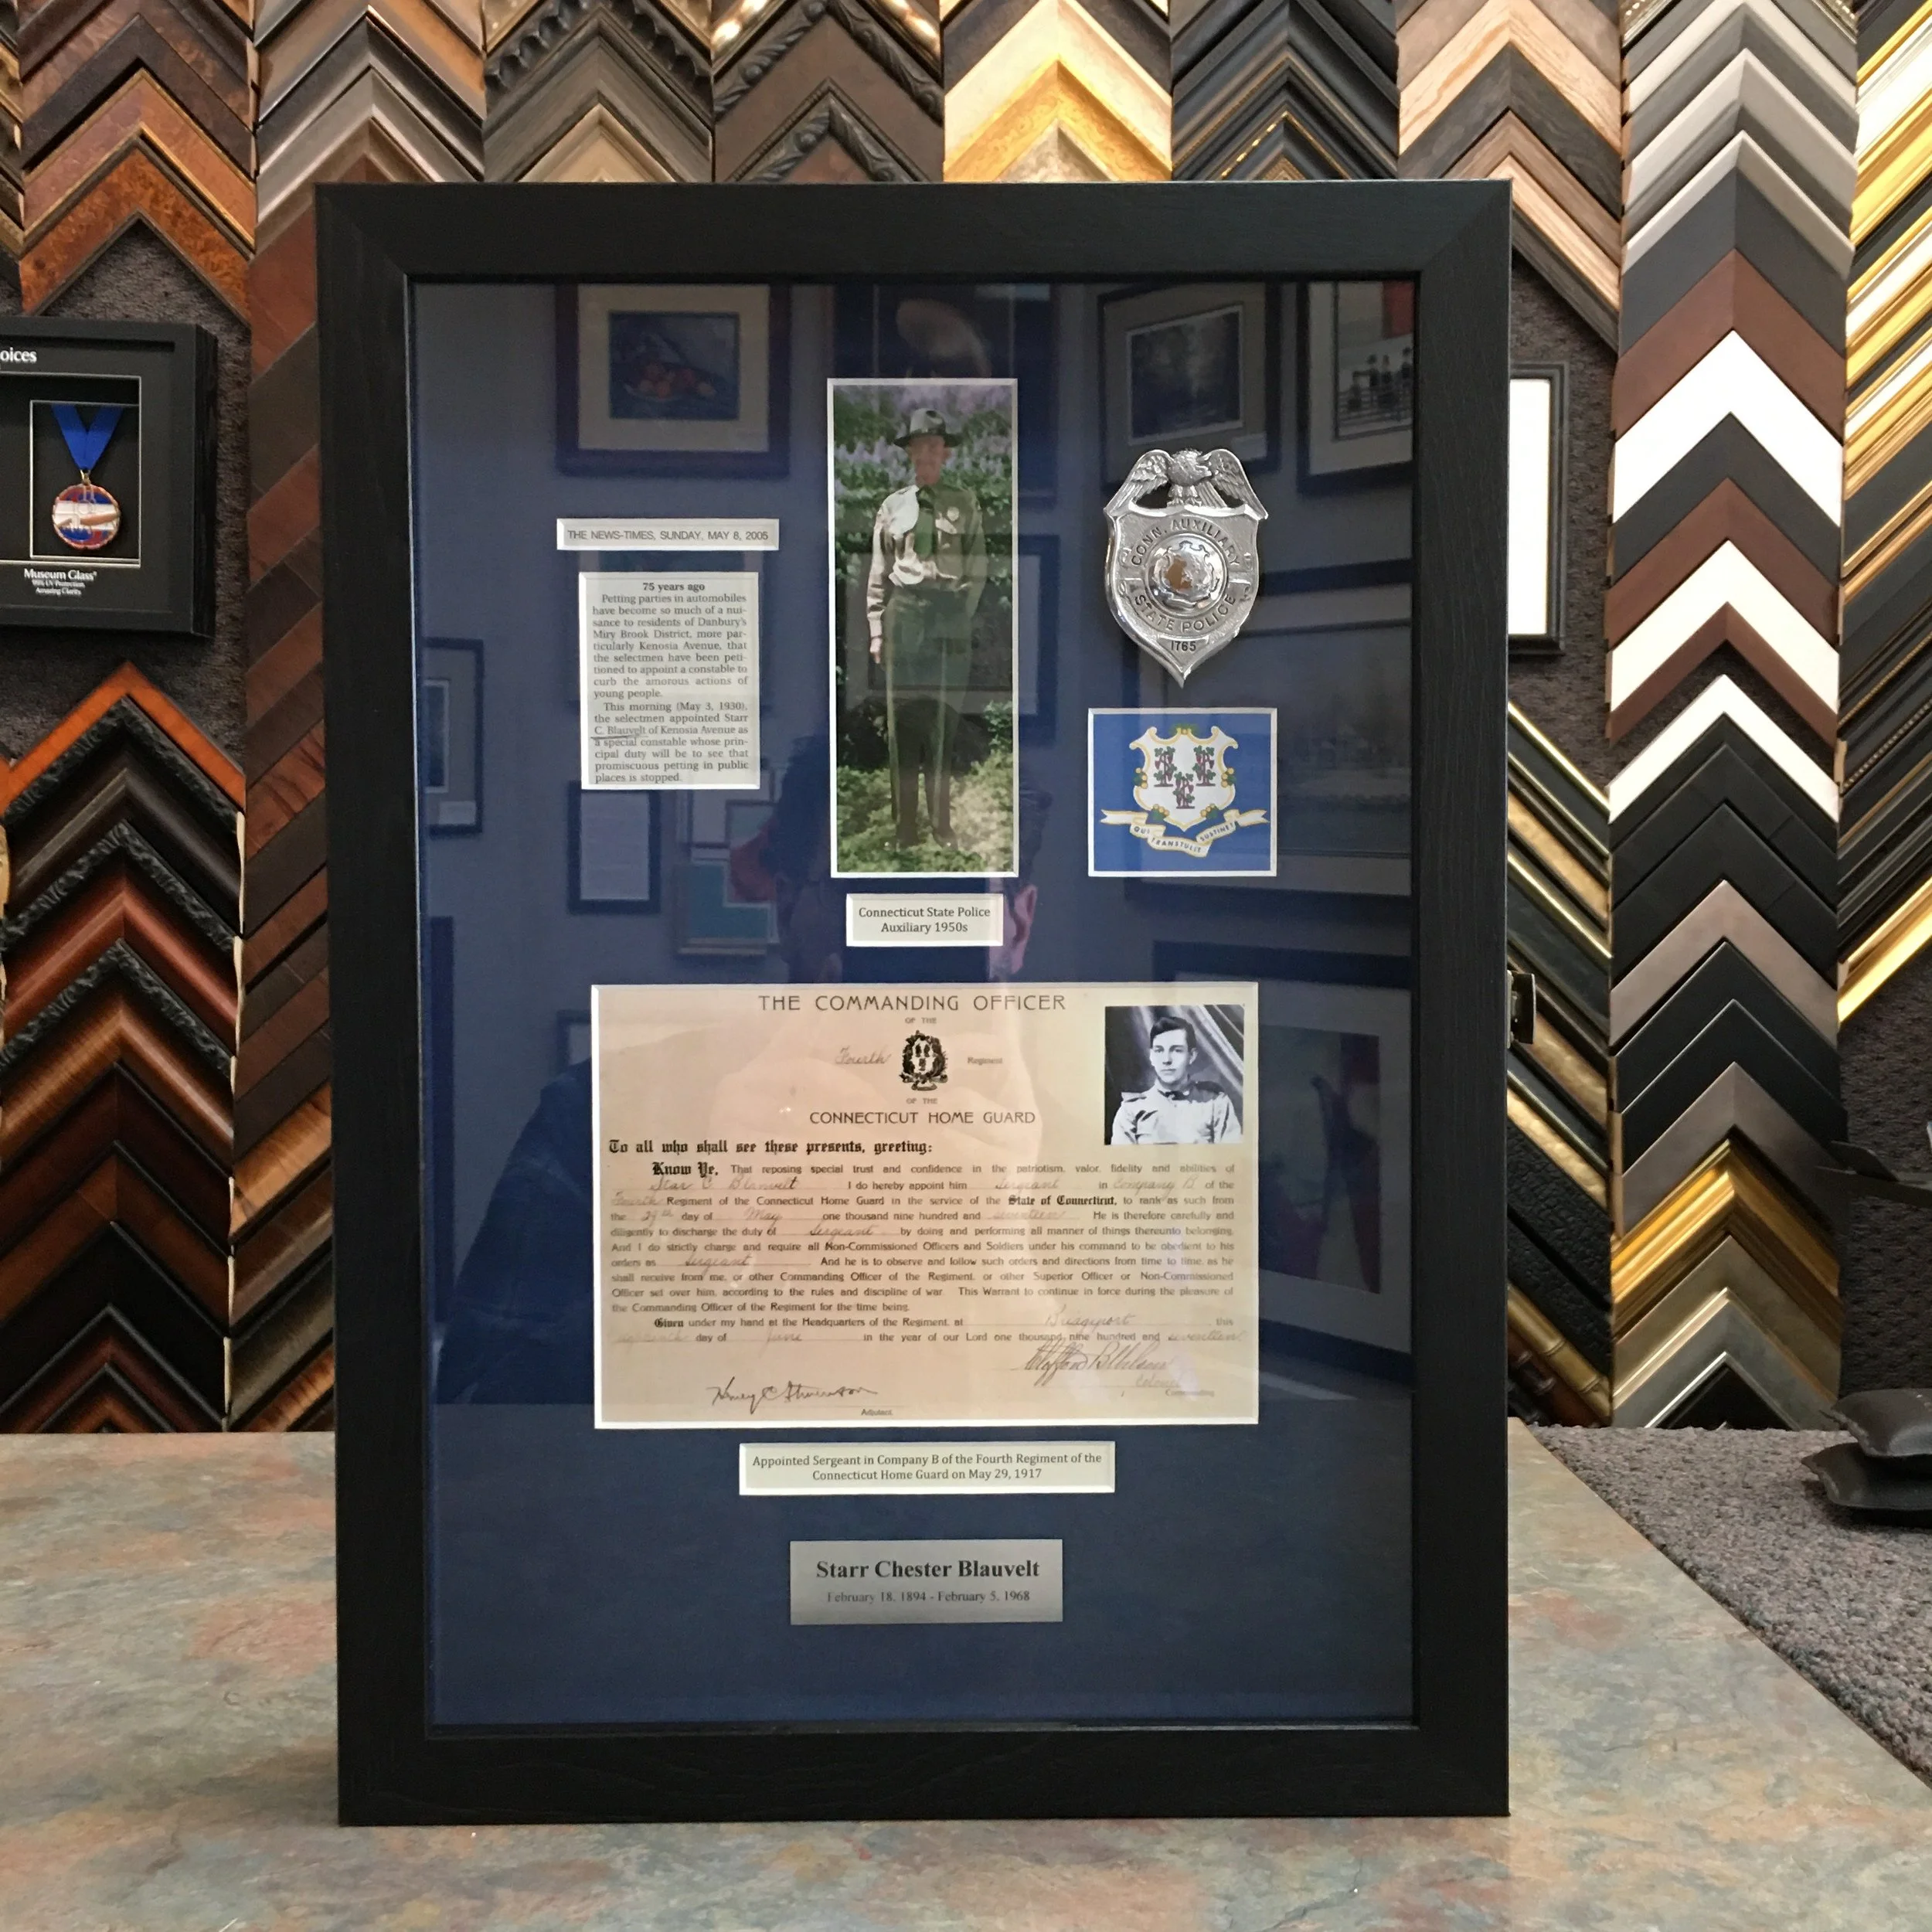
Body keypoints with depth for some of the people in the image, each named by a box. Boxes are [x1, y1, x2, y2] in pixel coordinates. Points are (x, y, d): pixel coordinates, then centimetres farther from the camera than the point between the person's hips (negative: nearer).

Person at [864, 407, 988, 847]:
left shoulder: (964, 503, 8)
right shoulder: (892, 506, 11)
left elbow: (977, 569, 7)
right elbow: (878, 575, 11)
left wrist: (961, 615, -2)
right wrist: (876, 629, 5)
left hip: (950, 616, -1)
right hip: (903, 614, 1)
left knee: (944, 719, -1)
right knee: (902, 718, -1)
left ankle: (941, 824, 5)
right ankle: (904, 824, 3)